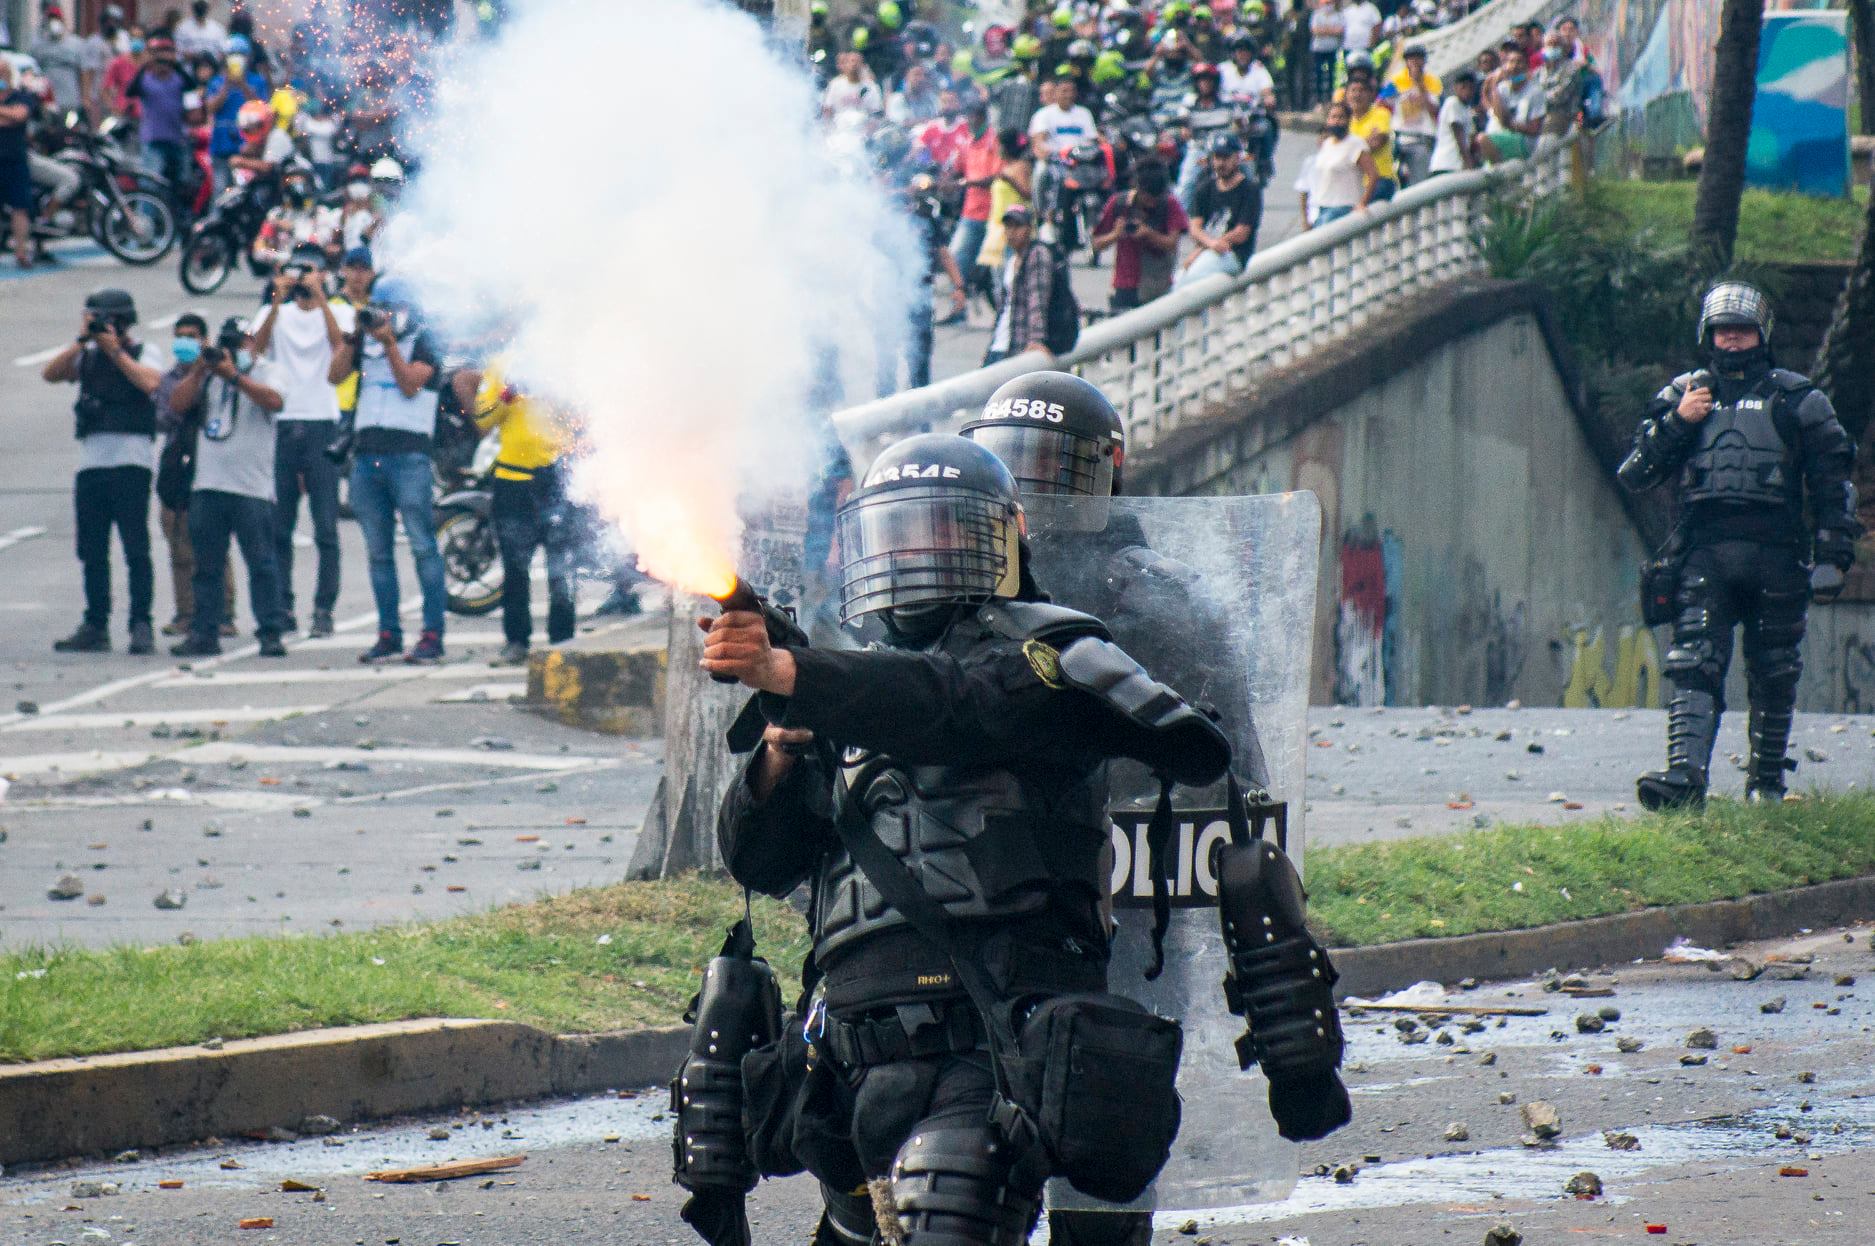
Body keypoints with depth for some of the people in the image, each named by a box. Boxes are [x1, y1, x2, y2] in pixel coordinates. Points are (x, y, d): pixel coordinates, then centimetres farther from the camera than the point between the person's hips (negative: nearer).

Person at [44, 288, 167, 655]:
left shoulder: (147, 353, 5)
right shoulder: (87, 357, 16)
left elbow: (149, 382, -15)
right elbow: (51, 374, 2)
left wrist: (115, 350, -9)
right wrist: (81, 341, -5)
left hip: (131, 463, -5)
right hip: (90, 464, 5)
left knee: (136, 549, -8)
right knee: (92, 552, 7)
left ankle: (141, 626, -8)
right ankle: (95, 627, 12)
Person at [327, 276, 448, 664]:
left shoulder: (422, 342, 2)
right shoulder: (365, 342, 16)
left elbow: (410, 385, -9)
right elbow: (334, 376, 6)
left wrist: (389, 344, -15)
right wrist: (353, 337, -3)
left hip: (409, 454, -6)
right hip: (367, 454, 6)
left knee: (422, 547, -8)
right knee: (379, 551, 7)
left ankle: (433, 636, -8)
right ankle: (388, 635, 12)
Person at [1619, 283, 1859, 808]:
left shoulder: (1795, 399, 10)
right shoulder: (1682, 395, 15)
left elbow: (1833, 483, 9)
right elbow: (1635, 475, 12)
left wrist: (1832, 557, 0)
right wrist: (1675, 422, -3)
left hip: (1775, 552, -1)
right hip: (1703, 553, 1)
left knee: (1774, 675, 4)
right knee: (1693, 665, -14)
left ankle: (1767, 780, 18)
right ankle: (1685, 775, -26)